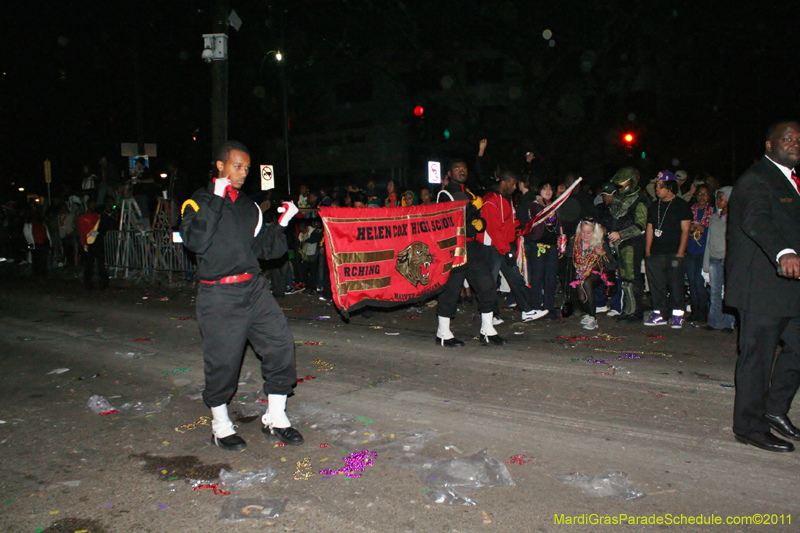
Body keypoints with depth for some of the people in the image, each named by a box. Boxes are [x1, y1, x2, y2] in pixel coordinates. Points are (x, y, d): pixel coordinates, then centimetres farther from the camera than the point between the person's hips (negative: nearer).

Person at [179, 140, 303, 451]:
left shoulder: (249, 207, 16)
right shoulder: (199, 202, -1)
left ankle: (275, 417, 14)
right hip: (219, 295, -5)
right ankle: (220, 423, 24)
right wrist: (216, 201, -18)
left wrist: (281, 224, 3)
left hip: (254, 288, 5)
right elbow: (195, 241, -19)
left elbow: (265, 249, 17)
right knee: (223, 359, 0)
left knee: (280, 343, -3)